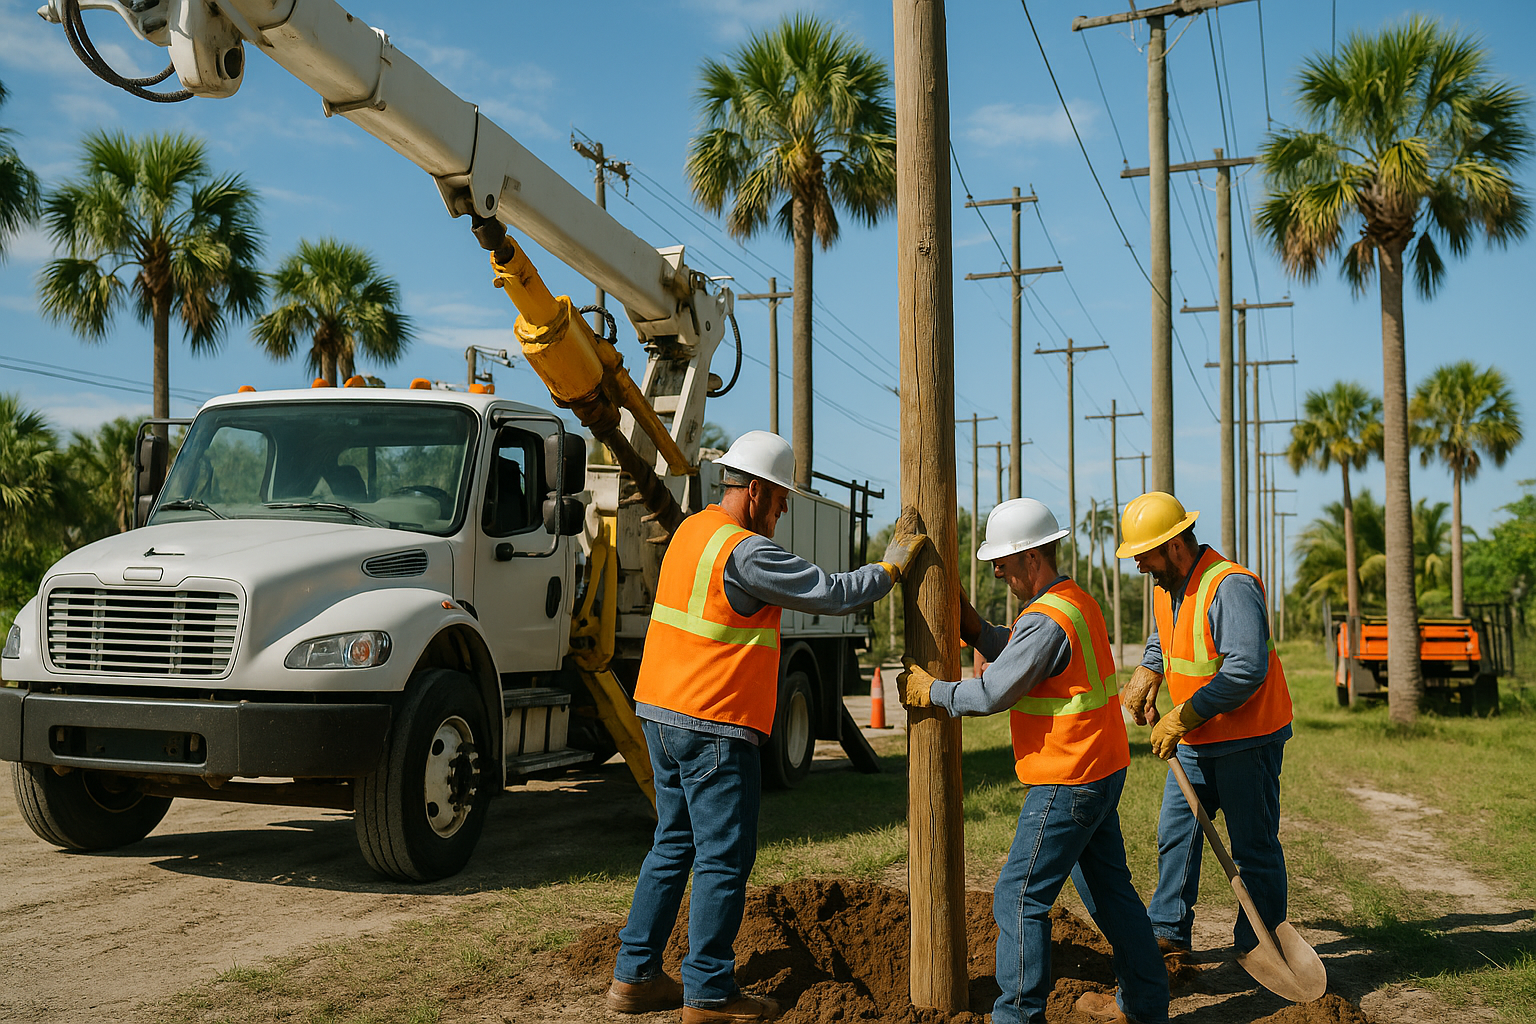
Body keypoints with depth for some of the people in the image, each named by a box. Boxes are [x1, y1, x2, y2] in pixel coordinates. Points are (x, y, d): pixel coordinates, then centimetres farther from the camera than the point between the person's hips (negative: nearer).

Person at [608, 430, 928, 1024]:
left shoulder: (693, 530, 11)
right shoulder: (744, 552, -18)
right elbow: (831, 595, -15)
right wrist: (892, 567, -2)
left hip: (663, 713, 10)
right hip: (713, 727, -10)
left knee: (674, 845, 16)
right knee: (725, 859, 0)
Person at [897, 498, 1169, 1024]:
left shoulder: (1046, 620, -22)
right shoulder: (1077, 600, 11)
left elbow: (991, 694, -20)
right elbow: (1016, 655, 18)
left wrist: (930, 690, -6)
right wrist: (973, 628, 6)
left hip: (1066, 785, -11)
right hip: (1101, 770, 11)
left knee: (1019, 898, -3)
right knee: (1108, 885, 20)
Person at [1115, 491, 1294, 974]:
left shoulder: (1231, 586, -22)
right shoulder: (1165, 587, 7)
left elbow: (1246, 669, -30)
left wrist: (1181, 718, -26)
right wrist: (1144, 680, 9)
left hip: (1248, 739, -9)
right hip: (1195, 740, 9)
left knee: (1253, 847, 2)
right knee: (1175, 834, 11)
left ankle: (1257, 948, 16)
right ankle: (1169, 937, 21)